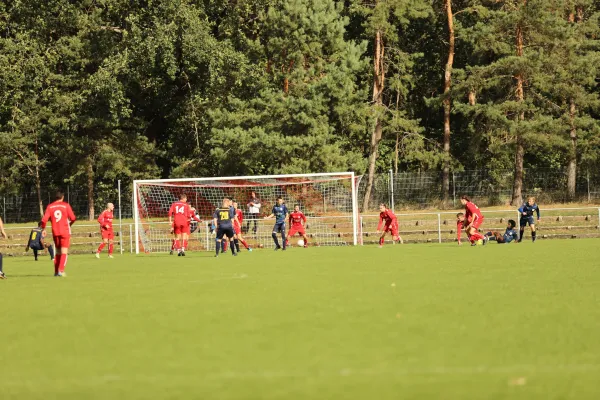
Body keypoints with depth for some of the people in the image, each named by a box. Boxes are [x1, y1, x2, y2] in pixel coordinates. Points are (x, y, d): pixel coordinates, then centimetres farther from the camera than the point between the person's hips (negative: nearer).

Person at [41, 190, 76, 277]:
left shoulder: (50, 206, 2)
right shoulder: (66, 205, -4)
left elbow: (44, 220, -5)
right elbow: (73, 218, -6)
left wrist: (43, 229, 10)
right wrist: (70, 223, 16)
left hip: (55, 232, 3)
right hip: (65, 231, -3)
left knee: (58, 252, 16)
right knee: (64, 252, -3)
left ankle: (56, 271, 15)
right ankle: (61, 270, -17)